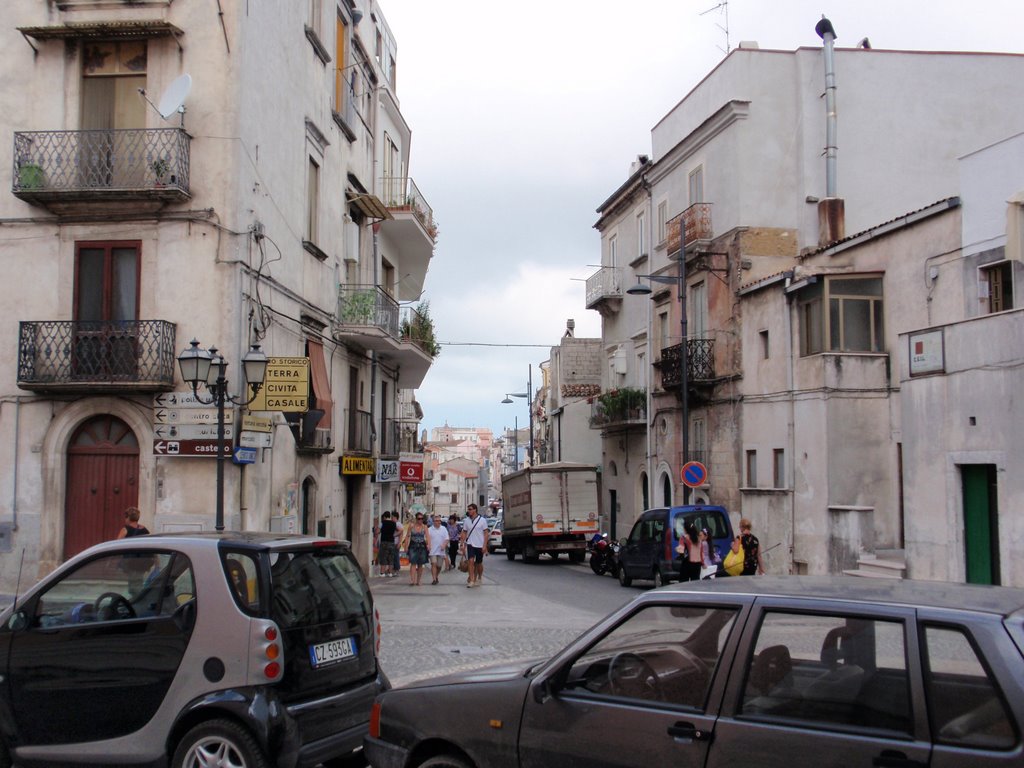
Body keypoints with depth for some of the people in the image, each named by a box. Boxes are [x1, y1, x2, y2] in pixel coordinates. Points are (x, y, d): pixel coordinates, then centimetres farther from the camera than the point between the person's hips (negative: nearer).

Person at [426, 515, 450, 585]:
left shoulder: (444, 529, 8)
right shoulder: (429, 529, 3)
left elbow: (446, 539, 5)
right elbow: (427, 539, -2)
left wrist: (444, 545, -12)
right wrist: (428, 545, -19)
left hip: (441, 551, 2)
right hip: (433, 551, -2)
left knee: (439, 566, 8)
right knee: (434, 564, -14)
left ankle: (436, 577, 30)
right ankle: (434, 579, -13)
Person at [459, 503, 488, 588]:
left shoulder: (482, 520, -5)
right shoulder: (467, 521, 4)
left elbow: (485, 533, -4)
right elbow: (464, 533, 10)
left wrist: (484, 546, -11)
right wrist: (463, 544, 2)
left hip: (479, 545, -1)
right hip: (470, 544, 1)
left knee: (479, 563, 10)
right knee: (471, 561, -15)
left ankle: (479, 577, 34)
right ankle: (471, 580, -15)